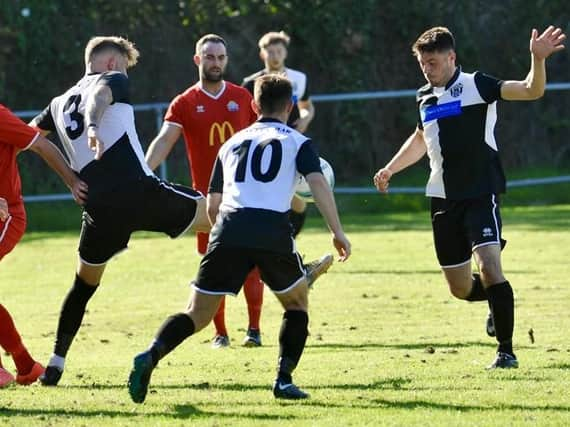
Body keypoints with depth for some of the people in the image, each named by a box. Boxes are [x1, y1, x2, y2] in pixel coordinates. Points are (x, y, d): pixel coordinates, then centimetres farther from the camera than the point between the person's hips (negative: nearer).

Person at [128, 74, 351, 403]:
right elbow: (318, 182, -2)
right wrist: (338, 232, -4)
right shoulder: (298, 142, 17)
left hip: (229, 229, 2)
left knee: (197, 314, 5)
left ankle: (150, 356, -20)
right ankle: (284, 380, 11)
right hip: (274, 233, -2)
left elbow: (212, 205, 28)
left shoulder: (232, 143, 28)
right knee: (297, 303, 23)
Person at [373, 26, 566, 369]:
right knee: (461, 288, 7)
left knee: (489, 267, -23)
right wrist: (390, 169, 24)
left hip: (481, 193, -6)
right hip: (444, 199, 6)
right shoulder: (425, 98, 12)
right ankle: (499, 301, 40)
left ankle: (506, 351, -14)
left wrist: (539, 59, -36)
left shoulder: (476, 86, -7)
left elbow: (532, 91, -19)